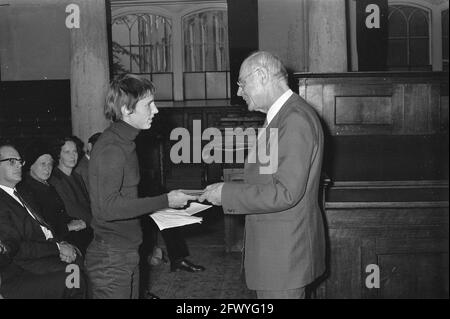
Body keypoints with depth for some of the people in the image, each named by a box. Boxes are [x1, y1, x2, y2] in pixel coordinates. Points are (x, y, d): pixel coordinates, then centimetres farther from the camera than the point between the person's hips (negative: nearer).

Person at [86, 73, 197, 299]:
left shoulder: (123, 142, 13)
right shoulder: (111, 148, -19)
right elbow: (107, 207, -28)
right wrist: (165, 201, -25)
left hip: (127, 253, 10)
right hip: (111, 257, -9)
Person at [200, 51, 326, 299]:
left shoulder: (295, 120, -21)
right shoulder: (284, 114, 12)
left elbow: (285, 193, -26)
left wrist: (227, 194, -19)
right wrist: (229, 191, 8)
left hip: (284, 250, -10)